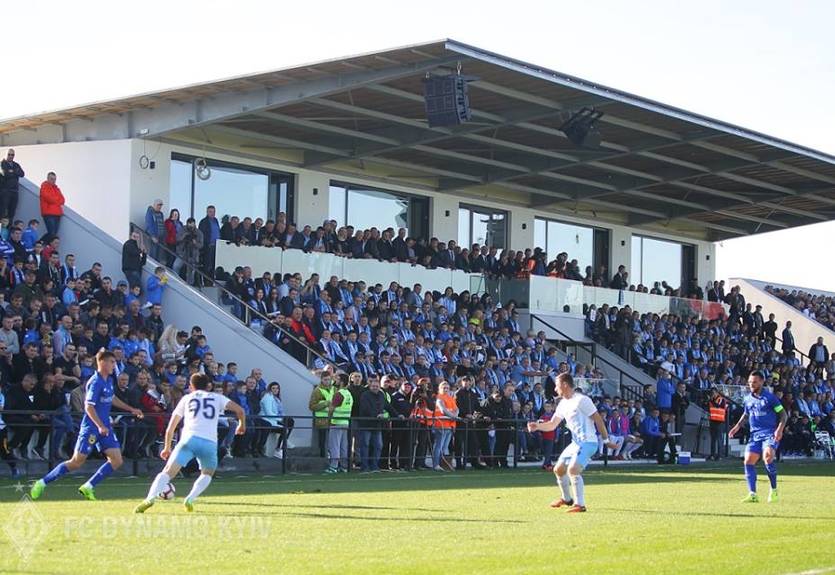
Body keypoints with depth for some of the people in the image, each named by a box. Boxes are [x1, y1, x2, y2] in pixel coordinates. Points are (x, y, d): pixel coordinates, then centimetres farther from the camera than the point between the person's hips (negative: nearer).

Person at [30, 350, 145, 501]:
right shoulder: (95, 382, -16)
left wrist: (131, 409, 29)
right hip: (91, 427, -8)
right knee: (76, 462, -6)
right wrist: (100, 426, -28)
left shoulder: (109, 380, 10)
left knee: (117, 461, -2)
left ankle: (88, 487, 3)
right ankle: (42, 483, 6)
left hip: (105, 427, 8)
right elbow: (89, 407, -22)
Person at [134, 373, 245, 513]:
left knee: (167, 472, -5)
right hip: (210, 442, 1)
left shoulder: (187, 398, 25)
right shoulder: (217, 398, 23)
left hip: (189, 438, -1)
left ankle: (150, 498, -28)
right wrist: (242, 425, 30)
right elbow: (239, 410, 10)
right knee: (207, 474, 24)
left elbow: (170, 428, 24)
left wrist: (167, 447, 36)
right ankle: (190, 499, 1)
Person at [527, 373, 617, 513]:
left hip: (587, 442, -9)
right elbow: (552, 425, 16)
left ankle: (580, 504, -20)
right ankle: (566, 499, 35)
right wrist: (537, 426, -2)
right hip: (575, 443, 9)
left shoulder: (581, 400, -15)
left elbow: (598, 419, -13)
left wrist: (606, 440, -12)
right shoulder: (563, 404, 11)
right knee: (558, 469, 15)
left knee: (572, 469, -25)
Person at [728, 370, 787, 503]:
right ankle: (752, 494, 0)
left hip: (770, 434, -6)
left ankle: (774, 490, -10)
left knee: (767, 456, -27)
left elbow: (783, 414, -4)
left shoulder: (770, 397, -6)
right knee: (749, 461, -6)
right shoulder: (748, 399, 11)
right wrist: (738, 426, 13)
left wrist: (780, 429, -18)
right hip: (755, 435, 6)